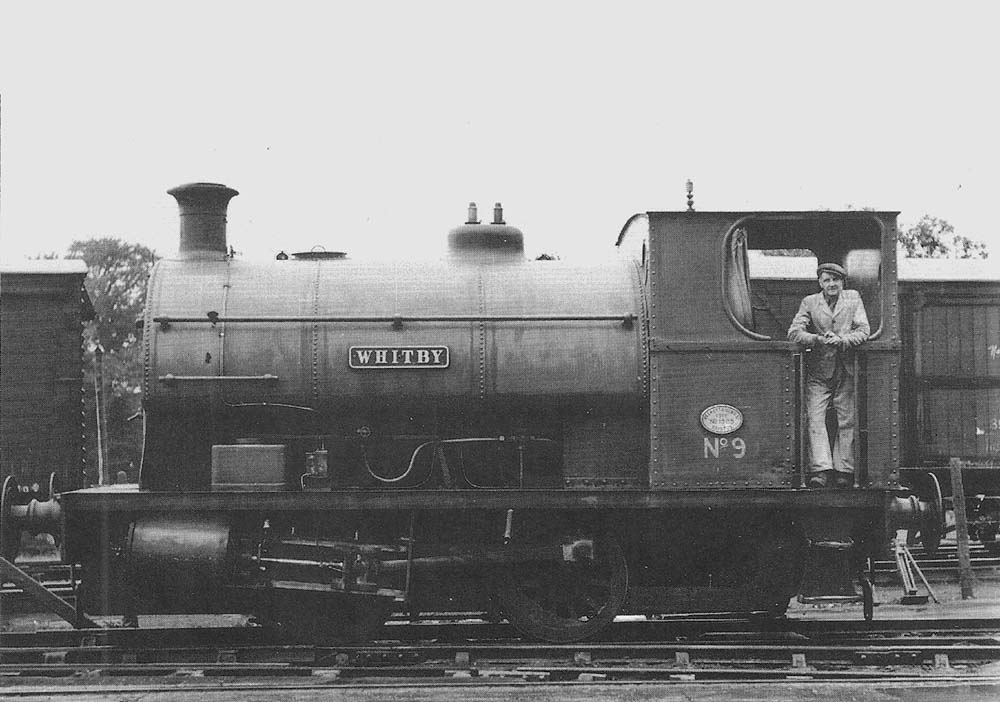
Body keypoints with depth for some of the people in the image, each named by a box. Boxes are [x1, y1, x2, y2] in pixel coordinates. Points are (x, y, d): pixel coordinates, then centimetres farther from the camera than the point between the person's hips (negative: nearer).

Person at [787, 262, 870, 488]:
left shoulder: (853, 298, 8)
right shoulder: (809, 302, 6)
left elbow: (864, 331, -1)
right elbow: (794, 332, -5)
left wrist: (842, 340, -19)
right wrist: (819, 339, -22)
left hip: (847, 370, 0)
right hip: (819, 370, 0)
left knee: (847, 421, -2)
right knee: (814, 419, -12)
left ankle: (844, 470, 3)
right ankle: (821, 470, -17)